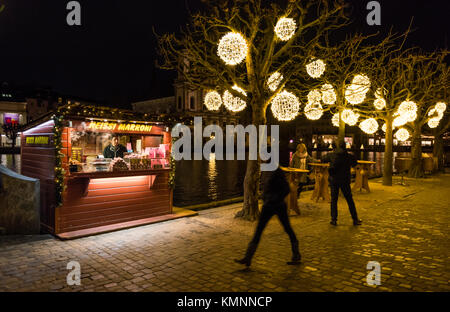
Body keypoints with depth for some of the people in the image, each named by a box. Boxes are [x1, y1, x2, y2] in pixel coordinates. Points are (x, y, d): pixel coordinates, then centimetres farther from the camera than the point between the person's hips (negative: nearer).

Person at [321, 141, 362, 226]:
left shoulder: (331, 155, -4)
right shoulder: (350, 156, -3)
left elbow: (323, 160, 13)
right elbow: (354, 164, 16)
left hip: (333, 180, 0)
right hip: (345, 181, 0)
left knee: (334, 200, 8)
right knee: (350, 200, 10)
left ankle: (334, 220, 8)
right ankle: (355, 219, 18)